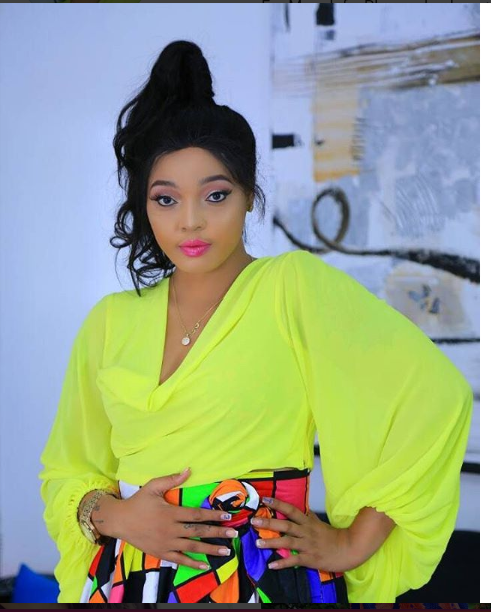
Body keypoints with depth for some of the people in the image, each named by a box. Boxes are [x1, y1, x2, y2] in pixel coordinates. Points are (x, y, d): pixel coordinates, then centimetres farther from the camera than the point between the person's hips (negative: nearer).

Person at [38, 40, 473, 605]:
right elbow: (66, 471, 13)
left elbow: (433, 394, -15)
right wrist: (112, 514, -8)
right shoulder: (110, 322, 4)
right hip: (129, 577, 4)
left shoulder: (296, 287, -9)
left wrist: (354, 544, -11)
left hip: (265, 578, -3)